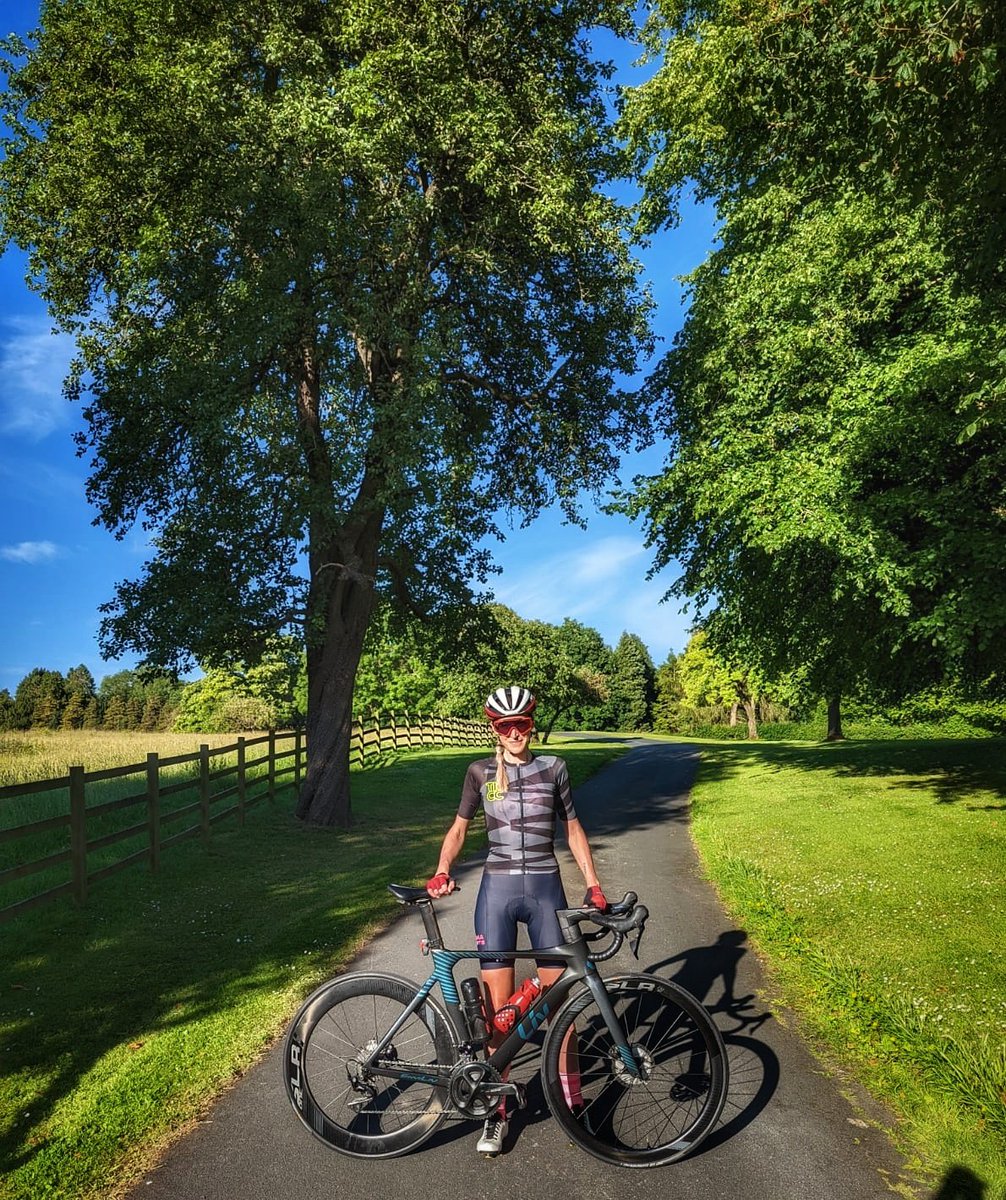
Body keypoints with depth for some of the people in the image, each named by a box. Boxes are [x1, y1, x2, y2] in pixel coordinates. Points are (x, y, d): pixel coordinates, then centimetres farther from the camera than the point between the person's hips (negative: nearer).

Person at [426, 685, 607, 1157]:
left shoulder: (553, 767, 2)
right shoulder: (480, 772, 2)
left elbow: (572, 828, 9)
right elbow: (459, 827, 8)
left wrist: (592, 884, 1)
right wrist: (441, 872, -7)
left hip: (545, 888, 0)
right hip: (497, 888, 0)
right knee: (498, 1004, 4)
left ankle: (572, 1100, 25)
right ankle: (498, 1108, 21)